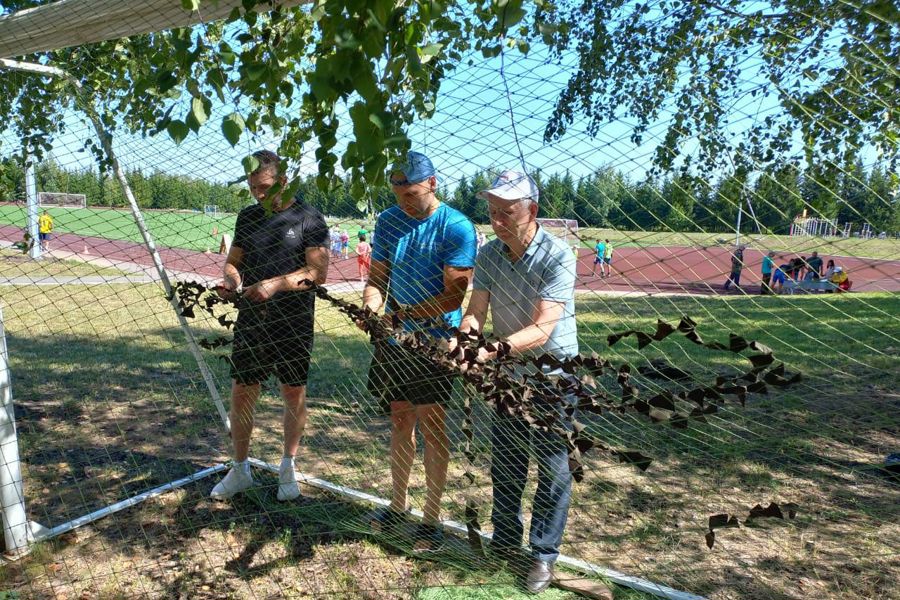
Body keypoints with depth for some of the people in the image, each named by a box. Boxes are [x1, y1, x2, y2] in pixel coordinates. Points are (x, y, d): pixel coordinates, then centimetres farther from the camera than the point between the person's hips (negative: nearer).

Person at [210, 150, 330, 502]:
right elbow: (233, 259, 16)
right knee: (241, 394, 7)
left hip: (293, 324, -4)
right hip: (250, 322, 5)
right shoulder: (248, 216, 11)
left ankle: (288, 468, 26)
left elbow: (318, 271, -14)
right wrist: (230, 279, -7)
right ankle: (240, 470, 25)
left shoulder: (308, 219, -5)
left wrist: (276, 284, -25)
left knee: (294, 394, 8)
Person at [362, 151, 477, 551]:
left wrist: (402, 314, -26)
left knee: (431, 426, 1)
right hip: (394, 342, 5)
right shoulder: (388, 222, 4)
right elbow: (377, 277, 8)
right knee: (400, 421, 15)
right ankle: (398, 504, 32)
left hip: (436, 342, -5)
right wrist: (372, 305, -14)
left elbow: (453, 296, -18)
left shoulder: (457, 228, -14)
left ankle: (432, 518, 17)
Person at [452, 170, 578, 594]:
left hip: (553, 375, -5)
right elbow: (476, 311, -7)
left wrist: (493, 349, -41)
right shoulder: (489, 255, -4)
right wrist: (462, 339, -29)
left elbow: (543, 329, -29)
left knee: (552, 468, 4)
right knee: (505, 463, 16)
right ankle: (505, 543, 34)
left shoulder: (557, 257, -22)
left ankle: (544, 554, 22)